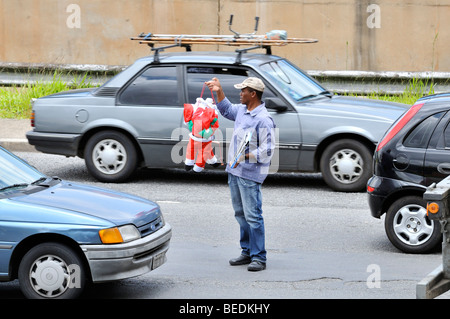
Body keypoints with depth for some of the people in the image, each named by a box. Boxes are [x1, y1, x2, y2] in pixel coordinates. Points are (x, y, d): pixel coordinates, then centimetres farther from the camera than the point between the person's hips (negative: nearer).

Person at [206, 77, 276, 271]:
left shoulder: (263, 120, -17)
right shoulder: (242, 110, 10)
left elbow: (267, 150, -19)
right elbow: (226, 110, 33)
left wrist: (245, 157, -26)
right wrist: (219, 91, 22)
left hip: (250, 174, -9)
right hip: (234, 171, 9)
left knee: (253, 215, -8)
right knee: (240, 214, 14)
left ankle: (259, 257, -5)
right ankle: (247, 252, 22)